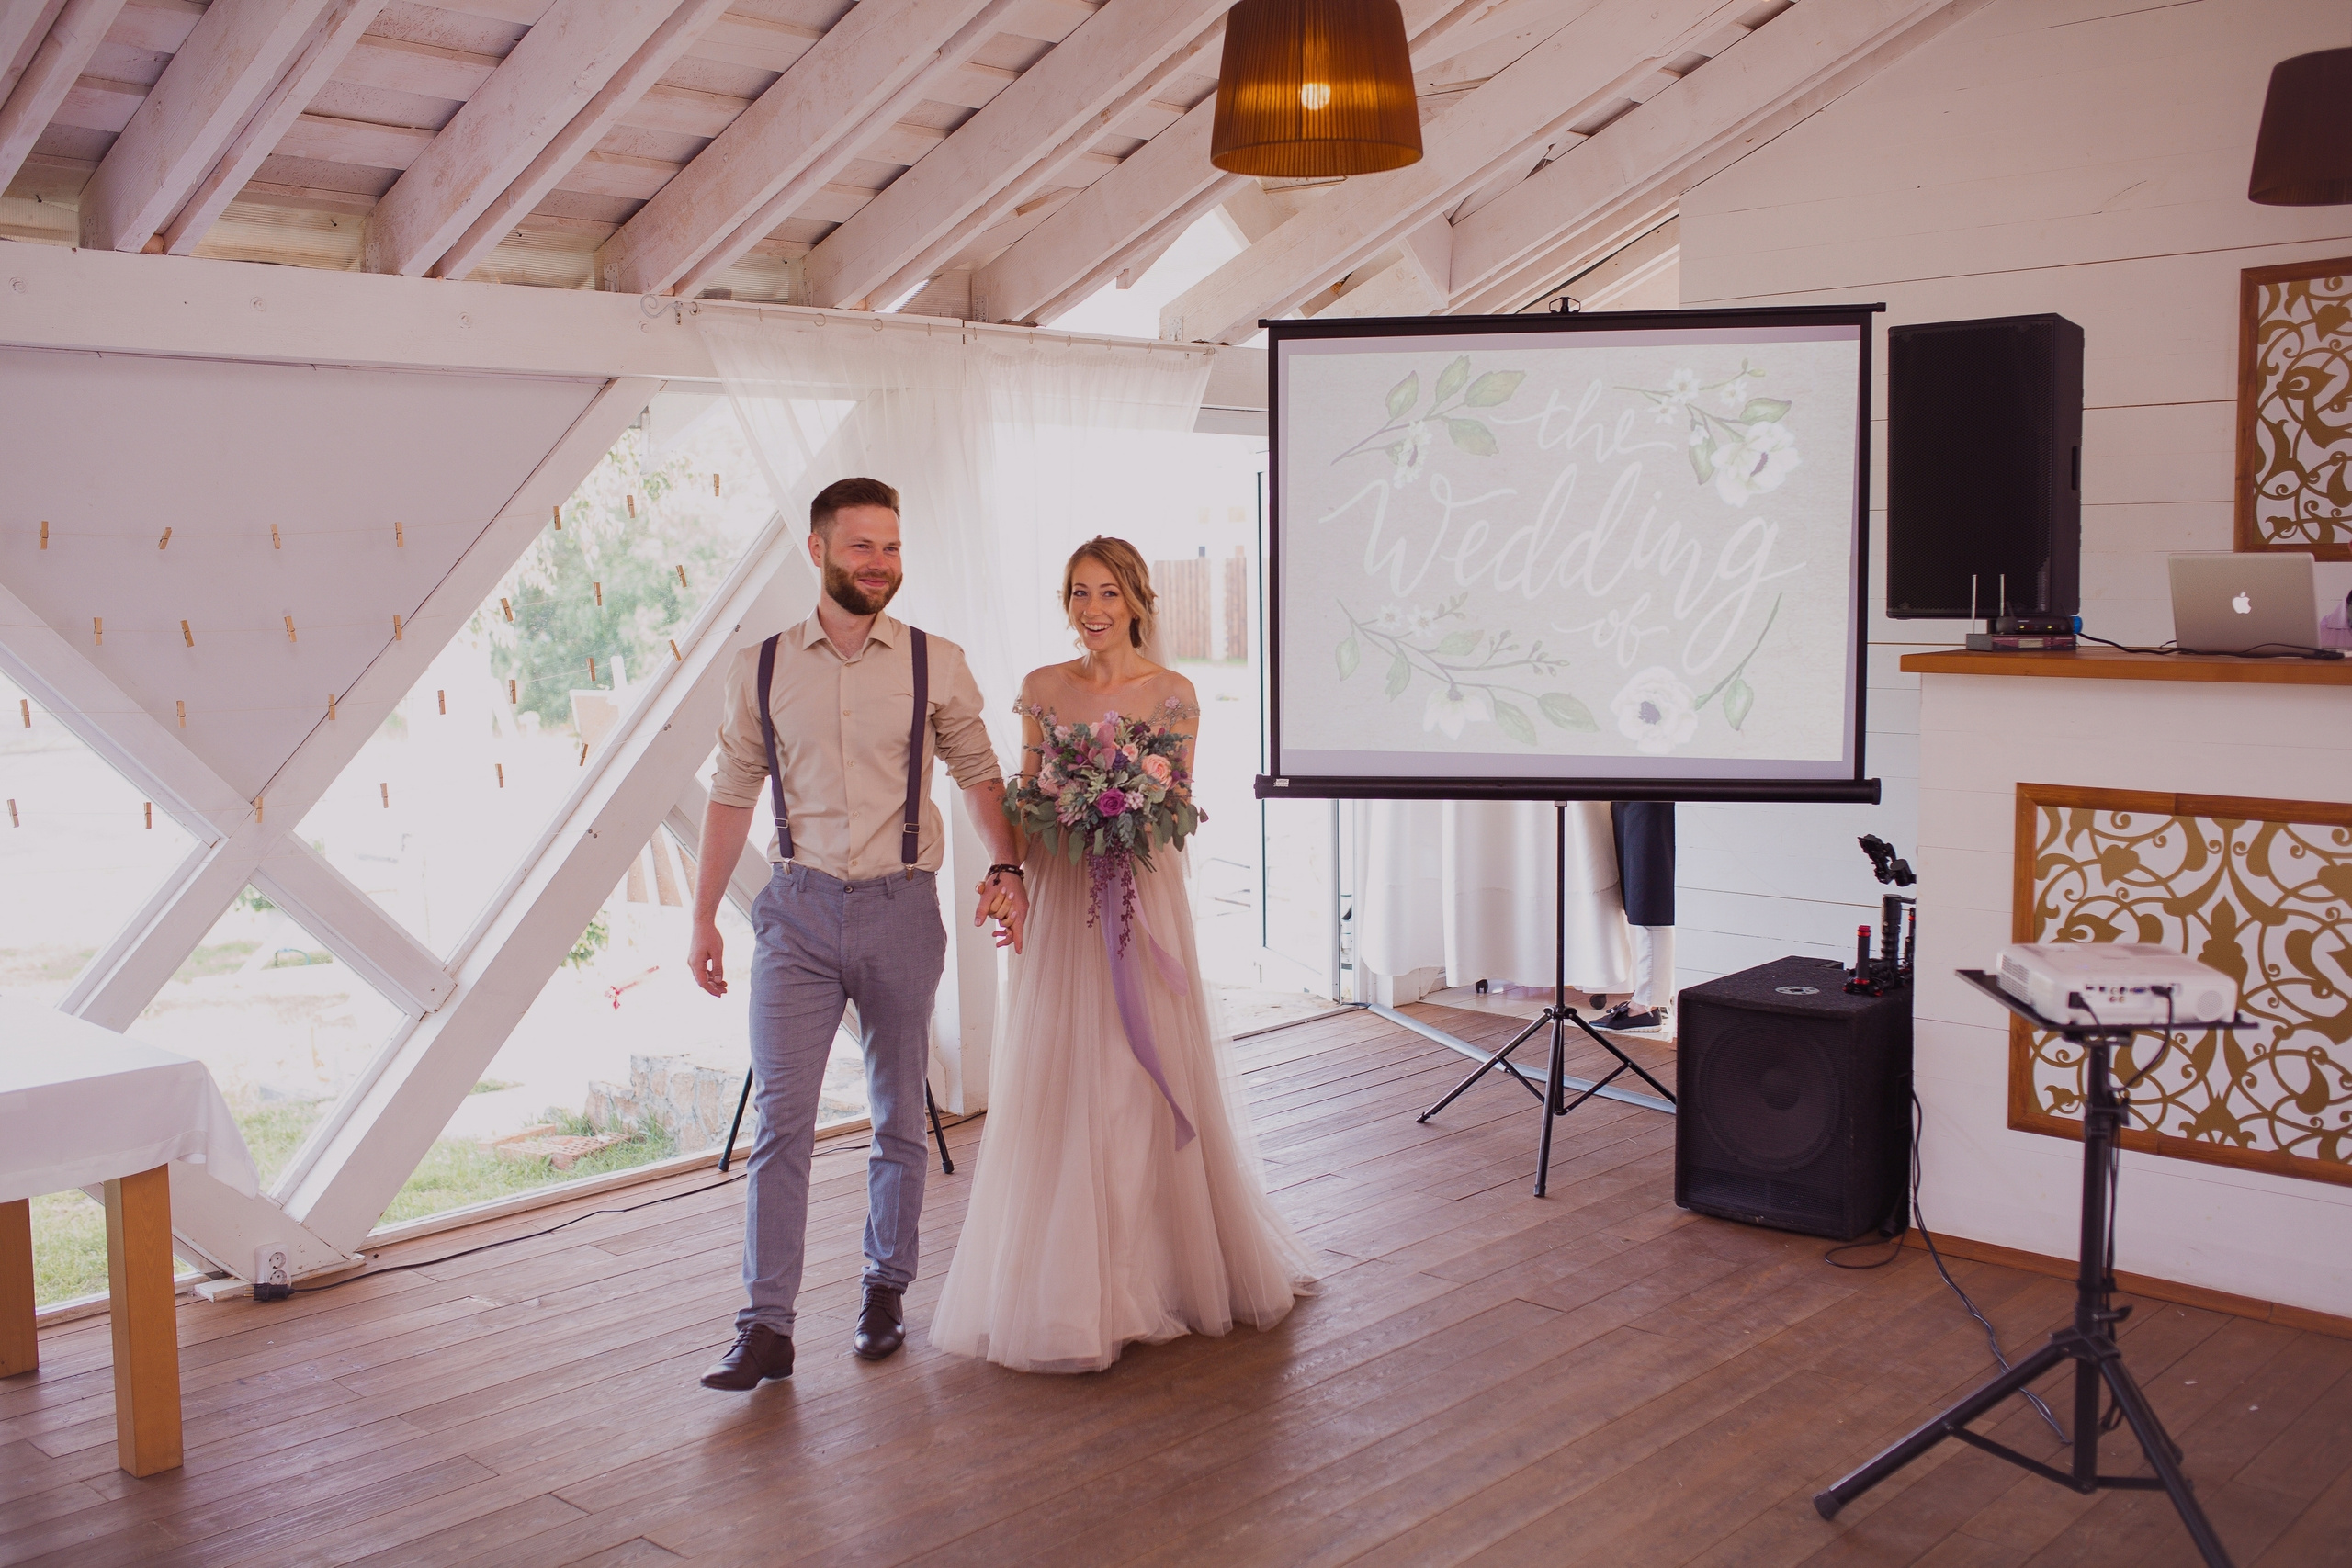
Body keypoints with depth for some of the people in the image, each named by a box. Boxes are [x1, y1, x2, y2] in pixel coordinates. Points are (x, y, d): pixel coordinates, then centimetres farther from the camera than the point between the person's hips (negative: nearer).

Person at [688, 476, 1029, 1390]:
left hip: (900, 907, 0)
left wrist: (1004, 870, -7)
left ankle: (885, 1293, 27)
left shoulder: (935, 665, 1)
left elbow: (978, 773, 8)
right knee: (782, 1117, -5)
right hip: (798, 910, 0)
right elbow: (733, 794, 9)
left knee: (898, 1116, 11)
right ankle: (766, 1329, -1)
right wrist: (702, 919, 9)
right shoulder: (760, 670, 3)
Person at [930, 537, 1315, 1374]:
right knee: (1059, 1082, 1)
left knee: (1150, 1077, 3)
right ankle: (1072, 1282, 12)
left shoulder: (1173, 694, 1)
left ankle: (1162, 1266, 21)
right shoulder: (1043, 688, 6)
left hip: (1142, 897, -1)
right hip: (1060, 901, 2)